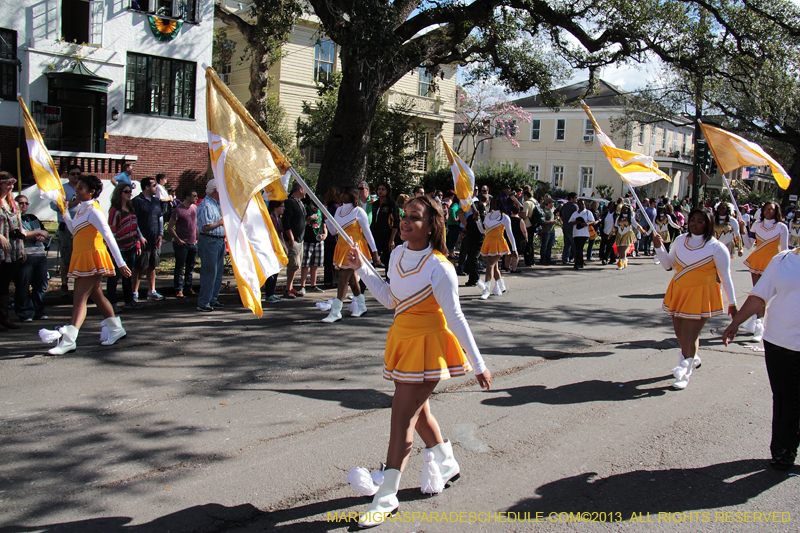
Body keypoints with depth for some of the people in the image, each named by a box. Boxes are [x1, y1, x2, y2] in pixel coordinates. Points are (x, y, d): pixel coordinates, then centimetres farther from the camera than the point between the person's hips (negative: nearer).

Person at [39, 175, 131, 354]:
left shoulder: (93, 211, -14)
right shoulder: (81, 209, 14)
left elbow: (109, 237, -20)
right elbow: (74, 230, 25)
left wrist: (121, 263, -24)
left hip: (91, 257, -10)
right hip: (82, 257, 10)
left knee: (80, 298, -13)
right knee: (96, 295, 17)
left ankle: (69, 340, -17)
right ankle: (116, 329, 27)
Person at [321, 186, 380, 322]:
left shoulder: (358, 211, -8)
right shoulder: (339, 210, 11)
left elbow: (367, 232, -6)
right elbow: (333, 230, 12)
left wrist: (375, 252, -7)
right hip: (342, 246, 7)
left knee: (343, 278, -11)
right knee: (352, 278, 14)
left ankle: (335, 312, -12)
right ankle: (361, 306, 27)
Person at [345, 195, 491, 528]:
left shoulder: (438, 267, -20)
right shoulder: (398, 254, 2)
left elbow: (455, 318, -17)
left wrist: (478, 365, -14)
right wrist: (360, 268, 8)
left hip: (427, 344, -8)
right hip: (402, 339, 8)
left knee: (402, 417, -6)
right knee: (417, 410, 21)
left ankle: (386, 497, 4)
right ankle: (447, 464, 44)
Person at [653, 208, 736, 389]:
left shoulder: (716, 247, -7)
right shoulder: (680, 240, 6)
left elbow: (725, 276, -3)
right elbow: (668, 265, 13)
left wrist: (732, 303, -1)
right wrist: (659, 247, -2)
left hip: (701, 296, -5)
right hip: (678, 292, 5)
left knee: (689, 335, -7)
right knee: (680, 332, 13)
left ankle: (684, 373, 3)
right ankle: (693, 358, 41)